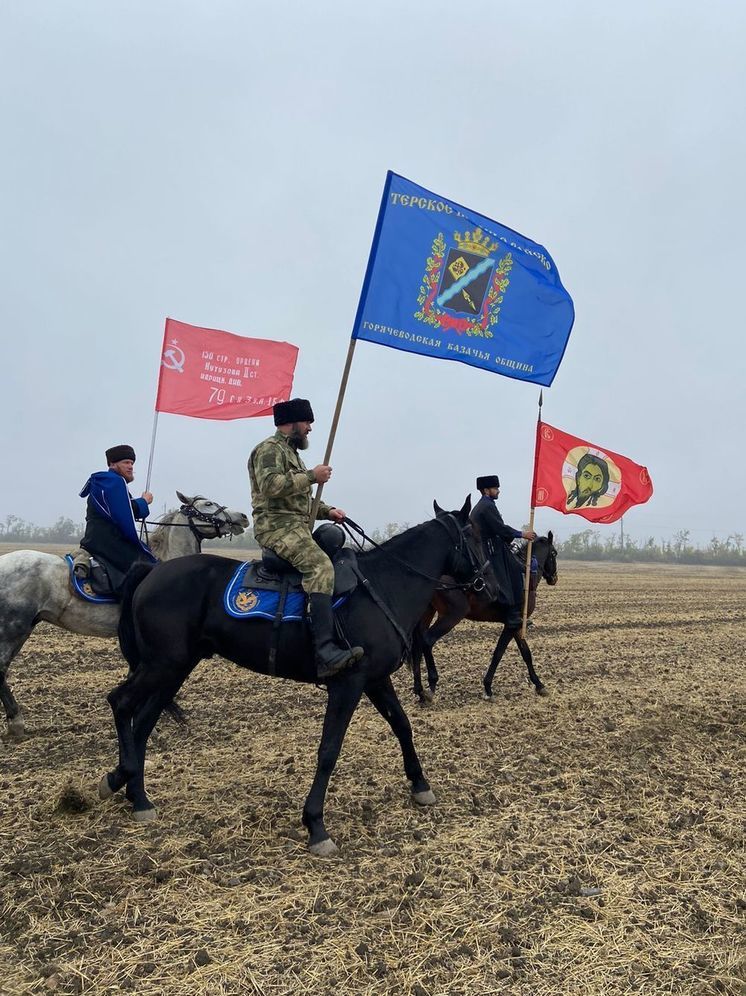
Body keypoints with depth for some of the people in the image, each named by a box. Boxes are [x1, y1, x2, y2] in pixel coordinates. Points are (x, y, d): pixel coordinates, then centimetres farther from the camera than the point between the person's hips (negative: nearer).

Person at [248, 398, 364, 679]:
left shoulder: (290, 453, 27)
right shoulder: (270, 449, -4)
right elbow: (270, 484, -23)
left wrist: (327, 511, 14)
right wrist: (312, 476, -16)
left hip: (296, 527, 11)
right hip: (277, 526, -11)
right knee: (320, 566, -30)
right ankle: (326, 652, -39)